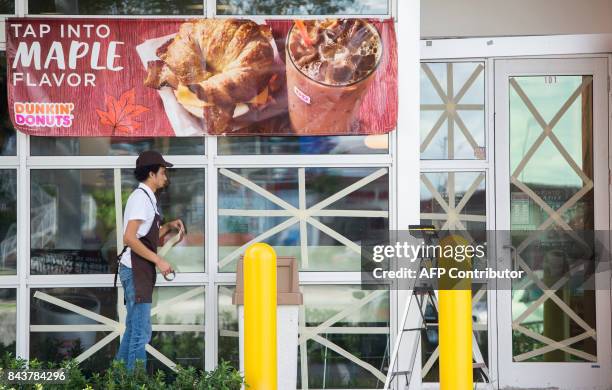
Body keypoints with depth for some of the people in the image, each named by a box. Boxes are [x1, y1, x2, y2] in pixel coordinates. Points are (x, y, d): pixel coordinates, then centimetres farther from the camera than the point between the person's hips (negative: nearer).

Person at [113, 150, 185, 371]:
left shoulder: (147, 198, 19)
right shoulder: (141, 198, -12)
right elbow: (130, 238, -22)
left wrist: (169, 227, 12)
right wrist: (158, 261, -20)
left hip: (140, 272, 10)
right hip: (136, 270, -10)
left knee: (133, 330, 14)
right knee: (141, 333, -11)